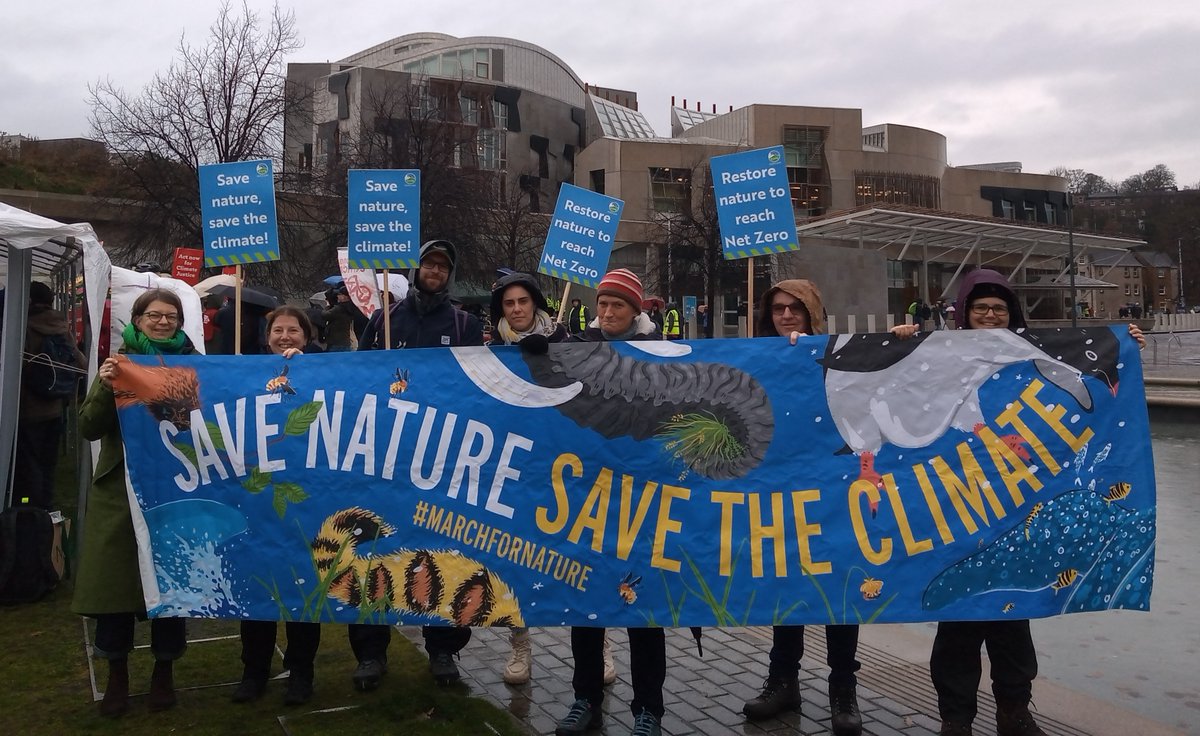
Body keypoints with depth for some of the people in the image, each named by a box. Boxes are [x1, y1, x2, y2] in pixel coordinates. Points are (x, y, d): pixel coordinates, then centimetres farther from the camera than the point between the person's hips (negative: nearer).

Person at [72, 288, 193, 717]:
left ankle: (164, 672, 21)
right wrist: (105, 389, -16)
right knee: (114, 578, 2)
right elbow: (88, 429, -1)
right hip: (119, 492, 1)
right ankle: (117, 677, 18)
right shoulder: (117, 364, 7)